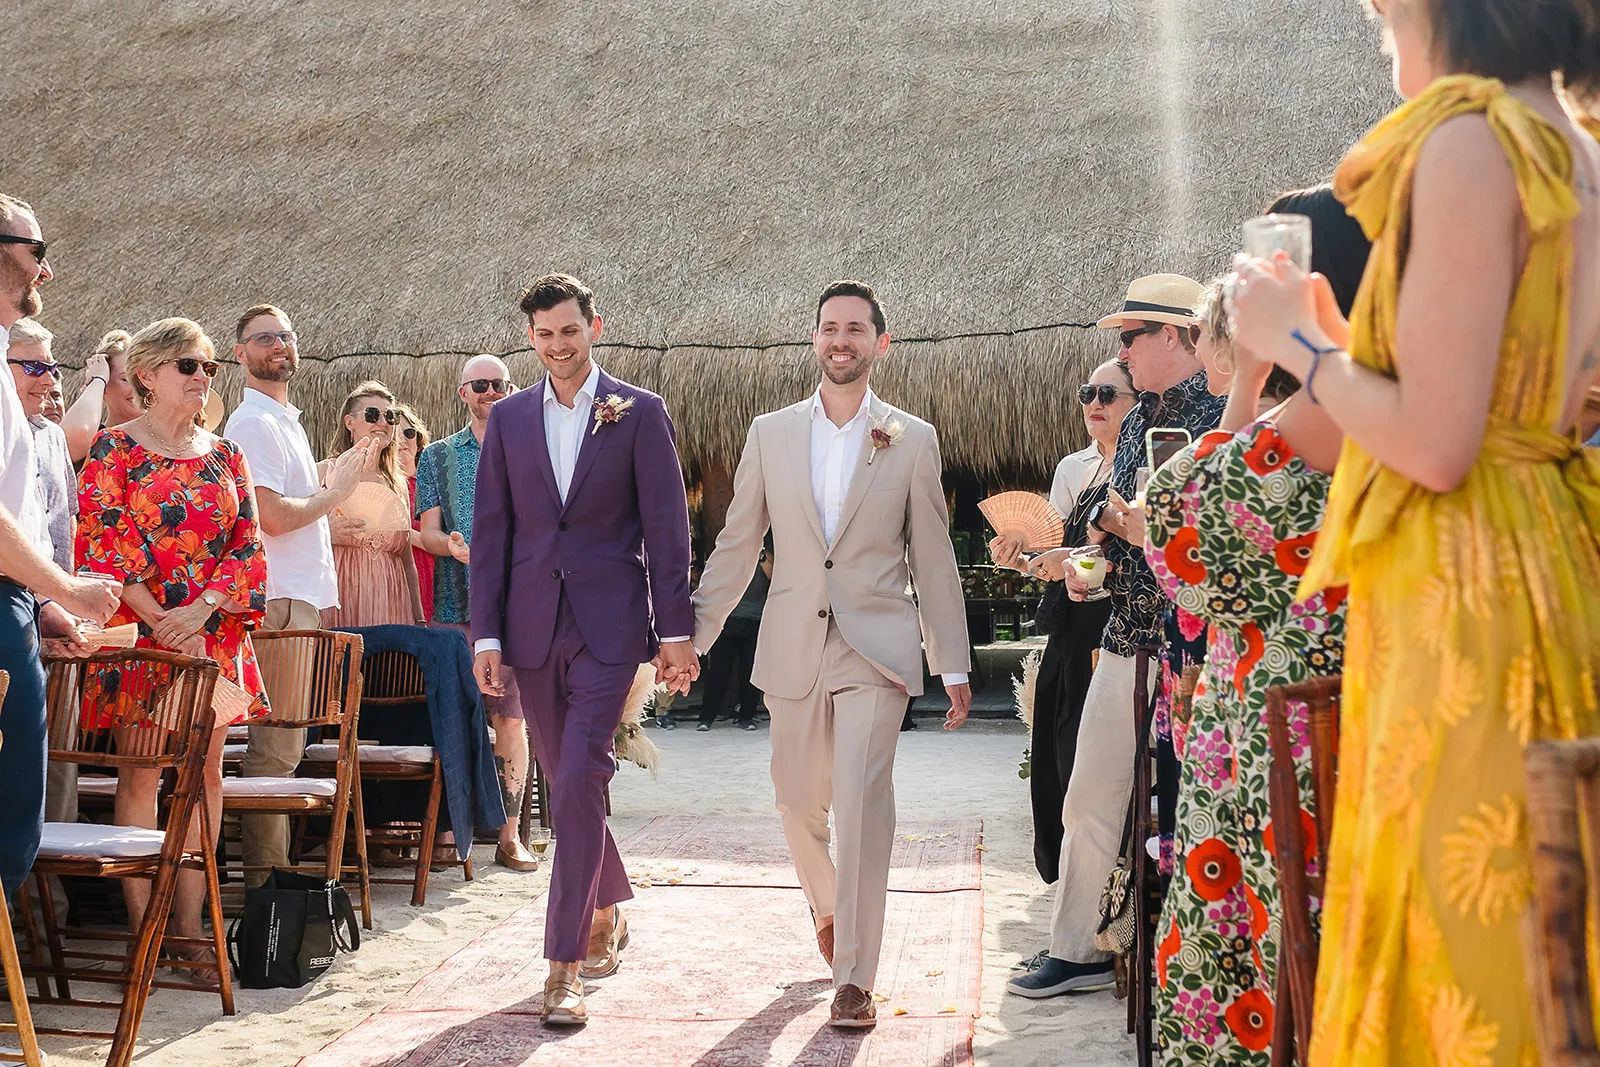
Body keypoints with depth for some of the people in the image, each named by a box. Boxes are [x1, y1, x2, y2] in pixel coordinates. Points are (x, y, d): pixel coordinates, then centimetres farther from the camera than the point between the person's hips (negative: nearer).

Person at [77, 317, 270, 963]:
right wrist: (160, 619, -14)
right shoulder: (115, 448, 1)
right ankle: (141, 927, 1)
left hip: (214, 636, 4)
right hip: (140, 633, -4)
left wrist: (200, 610, -9)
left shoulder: (225, 455, 13)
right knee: (141, 775, -4)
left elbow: (248, 545, 7)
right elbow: (101, 544, -7)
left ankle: (189, 923, 9)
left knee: (204, 775, 3)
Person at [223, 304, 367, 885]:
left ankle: (273, 874, 17)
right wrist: (336, 492, -6)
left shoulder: (287, 421, 23)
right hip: (277, 602, -10)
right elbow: (273, 515, -18)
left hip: (302, 599, 10)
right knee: (275, 748, -10)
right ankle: (264, 879, -7)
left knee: (283, 746, 11)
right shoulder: (253, 423, -9)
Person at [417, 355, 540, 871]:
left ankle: (510, 834, 3)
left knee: (511, 719, -1)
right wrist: (453, 547, -15)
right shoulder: (439, 456, 12)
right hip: (456, 603, 0)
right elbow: (428, 532, 6)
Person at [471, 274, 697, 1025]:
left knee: (577, 785, -12)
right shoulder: (509, 418, 9)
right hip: (533, 627, 4)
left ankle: (565, 967, -8)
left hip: (609, 625, -4)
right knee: (568, 786, 14)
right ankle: (607, 911, 36)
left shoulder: (639, 413, 0)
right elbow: (490, 530, 8)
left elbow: (666, 526, -1)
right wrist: (485, 633, 2)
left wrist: (677, 629, -5)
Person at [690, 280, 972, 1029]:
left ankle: (854, 977, -4)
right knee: (799, 801, 14)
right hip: (793, 649, 3)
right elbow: (736, 545, 11)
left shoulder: (913, 440, 3)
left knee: (861, 805, -12)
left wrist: (952, 665, 3)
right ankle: (825, 902, 44)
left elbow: (933, 559, 5)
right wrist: (691, 635, 6)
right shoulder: (771, 434, 8)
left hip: (875, 649, -3)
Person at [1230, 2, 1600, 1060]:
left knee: (1458, 922, 0)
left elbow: (1435, 444, -19)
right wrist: (1335, 336, 22)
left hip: (1465, 606, -9)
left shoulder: (1471, 141, -13)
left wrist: (1296, 345, -3)